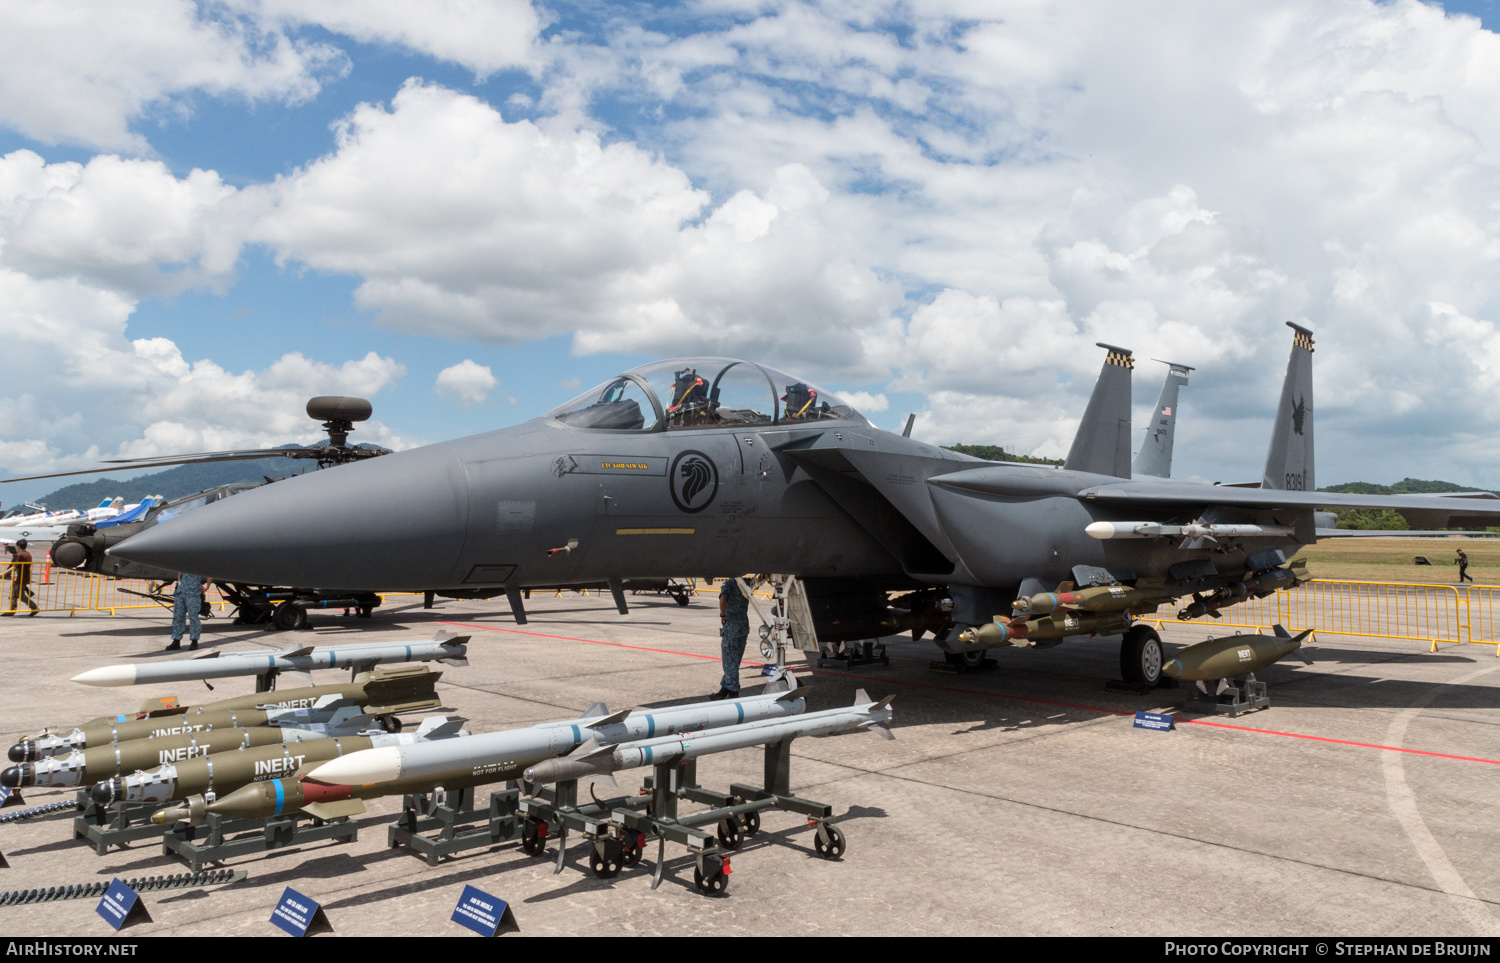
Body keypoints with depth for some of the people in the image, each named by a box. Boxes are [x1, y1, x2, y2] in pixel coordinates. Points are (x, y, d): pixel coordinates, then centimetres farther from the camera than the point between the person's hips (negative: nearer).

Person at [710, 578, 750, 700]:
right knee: (732, 662, 15)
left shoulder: (729, 583, -13)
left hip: (731, 628, -7)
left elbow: (723, 598, -31)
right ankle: (725, 689, 24)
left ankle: (733, 692, 7)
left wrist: (723, 615, -19)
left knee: (730, 662, 2)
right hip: (744, 626, 7)